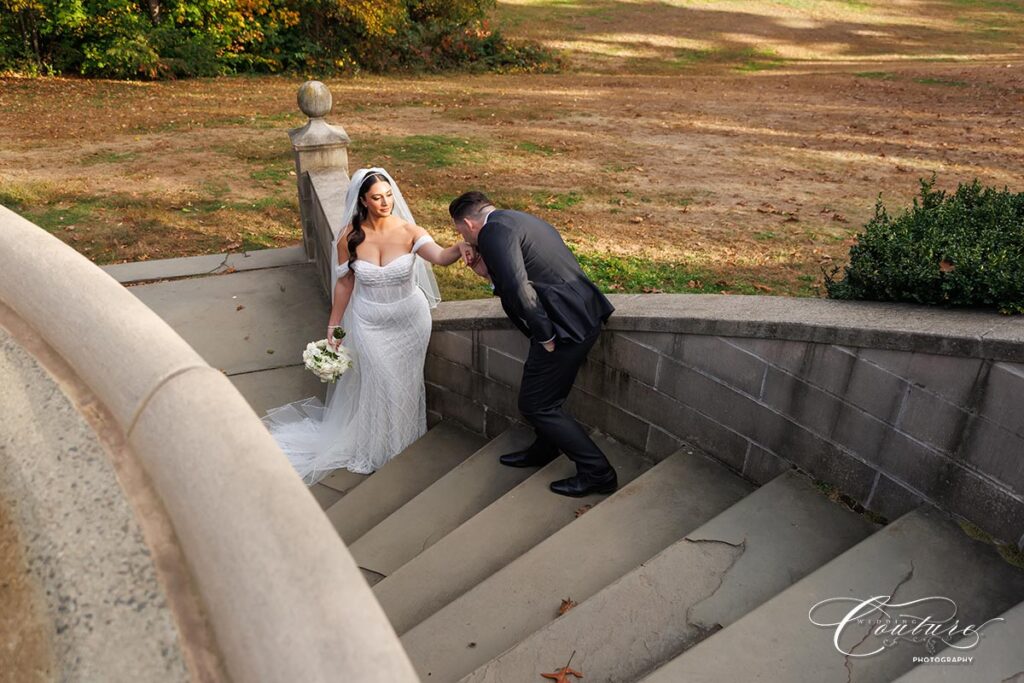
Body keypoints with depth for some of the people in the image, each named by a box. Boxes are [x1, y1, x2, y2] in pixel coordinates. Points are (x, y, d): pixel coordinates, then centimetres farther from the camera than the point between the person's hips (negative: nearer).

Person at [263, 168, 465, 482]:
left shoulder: (408, 231, -17)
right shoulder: (350, 237, -13)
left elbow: (441, 256, -33)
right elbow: (344, 283, -3)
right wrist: (333, 327, 1)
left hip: (409, 320, 0)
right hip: (369, 323, 0)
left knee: (406, 382, 18)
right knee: (377, 384, 11)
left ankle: (405, 439, 44)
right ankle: (375, 446, 36)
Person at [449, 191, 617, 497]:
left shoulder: (494, 231, -12)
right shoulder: (518, 220, 19)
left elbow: (519, 290, -25)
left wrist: (545, 337, -17)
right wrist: (486, 270, 12)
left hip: (566, 325, -10)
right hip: (585, 315, 10)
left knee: (536, 405, 5)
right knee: (547, 396, 26)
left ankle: (597, 472, 12)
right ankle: (544, 449, 48)